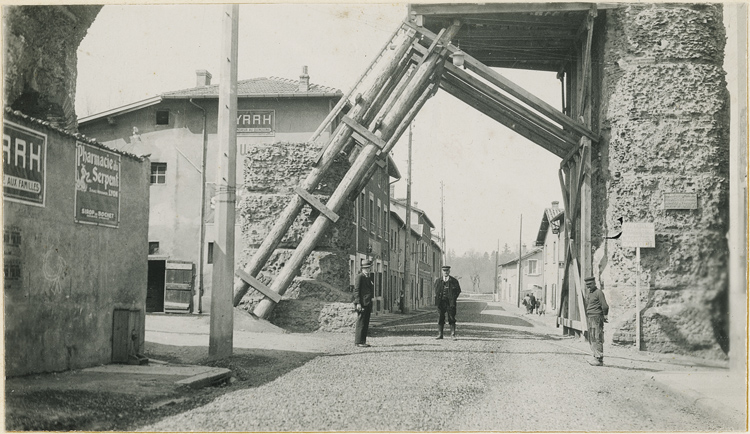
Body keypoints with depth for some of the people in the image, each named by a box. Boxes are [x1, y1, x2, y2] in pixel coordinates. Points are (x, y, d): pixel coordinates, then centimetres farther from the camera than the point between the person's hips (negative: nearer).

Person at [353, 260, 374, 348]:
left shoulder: (369, 277, 18)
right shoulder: (360, 277, -8)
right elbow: (356, 290, -12)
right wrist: (358, 303, -18)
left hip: (368, 303, 8)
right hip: (362, 304, -8)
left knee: (366, 324, 8)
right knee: (361, 323, -7)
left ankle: (363, 341, 12)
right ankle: (358, 341, -4)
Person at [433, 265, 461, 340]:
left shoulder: (454, 281, 2)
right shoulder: (438, 280, 9)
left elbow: (458, 290, 10)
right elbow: (436, 290, 20)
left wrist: (454, 297, 0)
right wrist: (437, 297, 7)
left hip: (450, 302, -2)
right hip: (441, 302, 2)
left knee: (452, 318, -3)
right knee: (440, 318, 2)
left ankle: (453, 334, 2)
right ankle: (440, 334, 7)